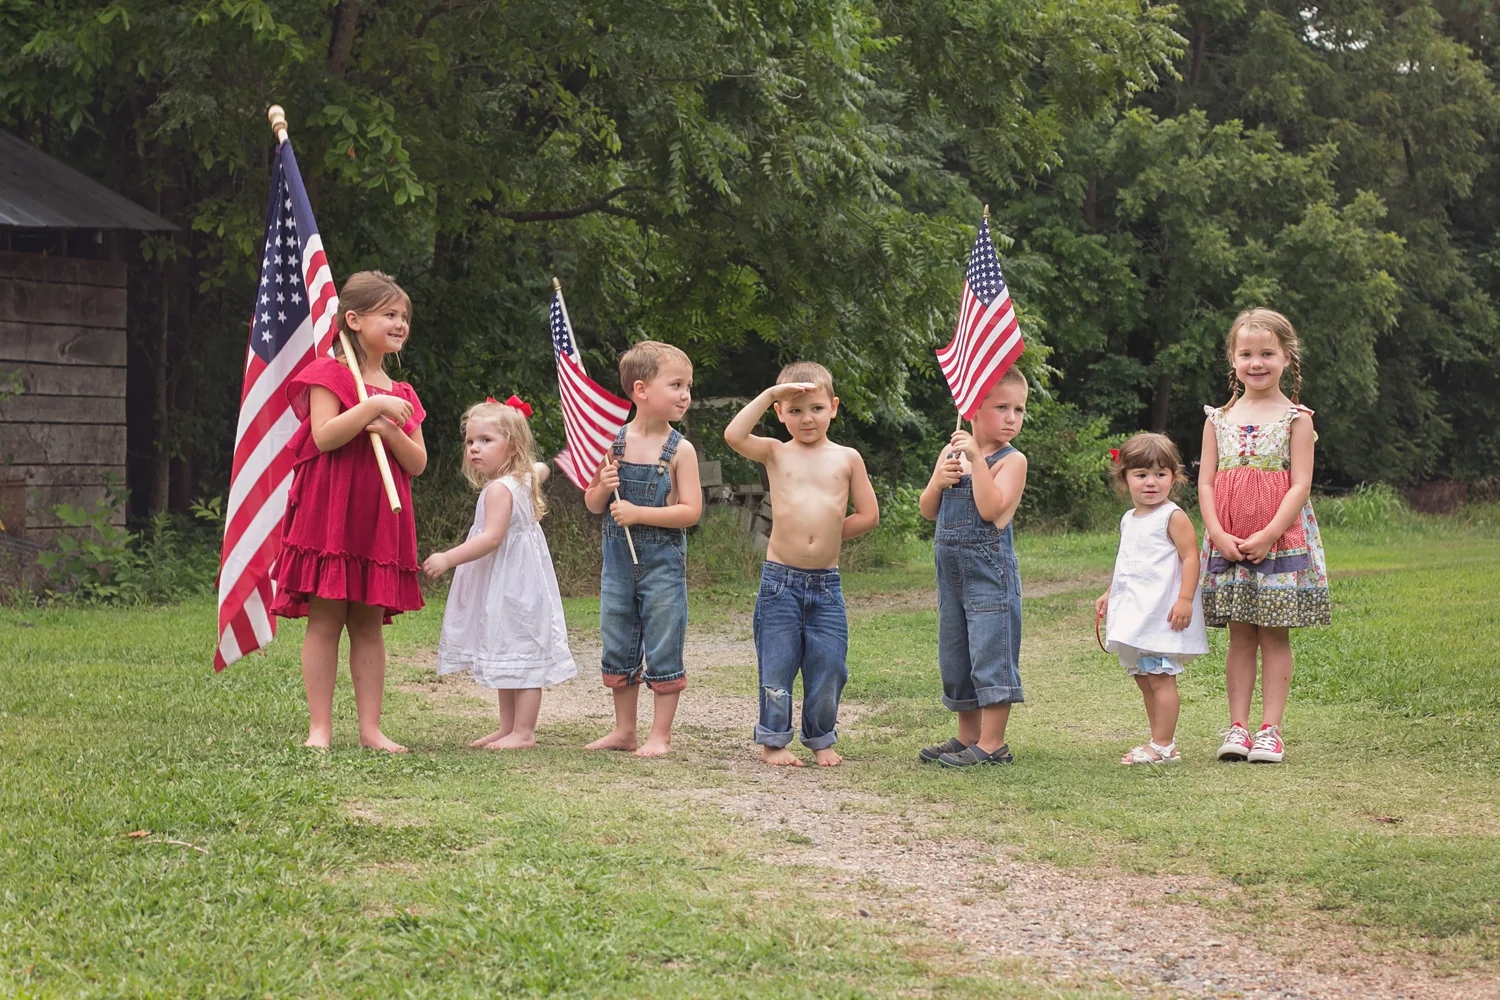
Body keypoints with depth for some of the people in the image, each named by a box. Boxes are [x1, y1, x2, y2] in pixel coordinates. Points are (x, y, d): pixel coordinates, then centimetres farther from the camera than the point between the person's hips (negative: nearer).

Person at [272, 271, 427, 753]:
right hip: (329, 514, -6)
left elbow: (418, 463, 9)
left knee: (369, 621, 7)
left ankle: (370, 727, 8)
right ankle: (319, 728, -2)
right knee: (325, 618, -5)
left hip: (380, 519, 6)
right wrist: (372, 406, -23)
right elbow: (324, 437, -16)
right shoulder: (329, 375, -2)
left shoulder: (402, 395, 16)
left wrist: (392, 432, -9)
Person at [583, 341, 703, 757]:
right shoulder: (613, 442, 1)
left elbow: (691, 511, -13)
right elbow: (593, 504, 7)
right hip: (618, 560, 3)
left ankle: (660, 735, 9)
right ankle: (624, 731, 23)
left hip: (663, 562, -3)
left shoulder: (680, 450, -6)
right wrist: (603, 488, -15)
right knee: (618, 650, 12)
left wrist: (638, 513, -19)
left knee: (663, 652, 0)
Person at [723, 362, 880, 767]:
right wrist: (769, 394, -10)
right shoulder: (775, 453, 3)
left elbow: (868, 515, 8)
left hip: (826, 583, 1)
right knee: (777, 665, 3)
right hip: (780, 581, -1)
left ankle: (821, 740, 20)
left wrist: (828, 533, 3)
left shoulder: (847, 459, 7)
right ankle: (772, 741, 14)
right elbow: (734, 434, -14)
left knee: (827, 665, 4)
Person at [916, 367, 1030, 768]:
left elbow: (991, 509, -21)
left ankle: (992, 744, -3)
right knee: (955, 654, 13)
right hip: (951, 567, 7)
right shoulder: (952, 452, 9)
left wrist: (976, 460, -24)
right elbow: (928, 510, 11)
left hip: (990, 567, -7)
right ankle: (968, 737, 24)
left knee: (990, 650, -7)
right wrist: (939, 480, -8)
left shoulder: (1011, 460, -8)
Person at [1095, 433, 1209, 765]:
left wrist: (1185, 599, -23)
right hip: (1134, 612, 9)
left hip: (1162, 613, -9)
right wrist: (1109, 594, 21)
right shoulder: (1129, 520, 16)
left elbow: (1190, 558, -15)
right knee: (1143, 679, 11)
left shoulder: (1173, 517, -9)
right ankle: (1160, 743, 17)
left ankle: (1162, 745, -7)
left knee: (1160, 677, -10)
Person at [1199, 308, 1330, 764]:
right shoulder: (1219, 419, 8)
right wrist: (1218, 534, -10)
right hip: (1227, 542, 3)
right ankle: (1237, 728, 8)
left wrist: (1268, 535, -16)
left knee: (1275, 636, 0)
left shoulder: (1296, 418, 0)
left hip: (1280, 538, -3)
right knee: (1239, 637, 6)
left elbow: (1300, 485, -7)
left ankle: (1270, 730, 2)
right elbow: (1206, 483, 5)